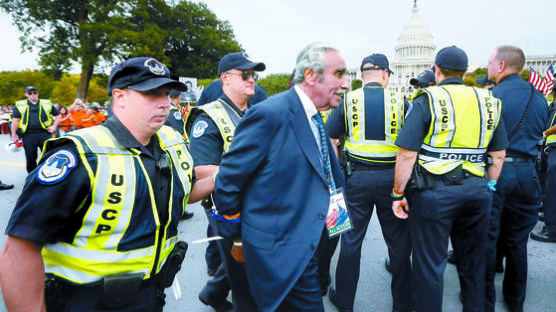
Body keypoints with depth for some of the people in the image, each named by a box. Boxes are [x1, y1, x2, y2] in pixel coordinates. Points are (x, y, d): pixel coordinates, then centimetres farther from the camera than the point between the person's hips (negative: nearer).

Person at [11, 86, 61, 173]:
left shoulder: (47, 104, 12)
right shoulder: (19, 105, 10)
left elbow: (58, 115, 17)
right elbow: (15, 121, 8)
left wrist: (54, 126, 3)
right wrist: (14, 135, 4)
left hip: (45, 133, 0)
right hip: (29, 135, 0)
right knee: (30, 158, 5)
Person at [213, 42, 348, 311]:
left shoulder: (313, 117, 9)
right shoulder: (269, 114, -21)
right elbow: (229, 178, -16)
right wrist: (236, 231, -5)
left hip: (307, 246, 9)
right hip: (280, 252, -9)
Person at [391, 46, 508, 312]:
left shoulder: (426, 101, -8)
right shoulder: (489, 102, 8)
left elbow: (407, 154, -14)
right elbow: (499, 154, 11)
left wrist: (398, 194, -6)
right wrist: (489, 187, 21)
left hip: (434, 191, -5)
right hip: (477, 190, 6)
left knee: (429, 265, 7)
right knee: (473, 262, 21)